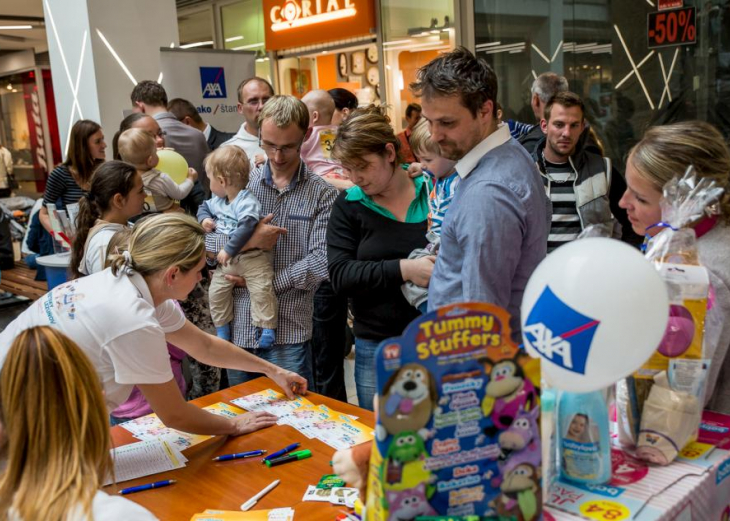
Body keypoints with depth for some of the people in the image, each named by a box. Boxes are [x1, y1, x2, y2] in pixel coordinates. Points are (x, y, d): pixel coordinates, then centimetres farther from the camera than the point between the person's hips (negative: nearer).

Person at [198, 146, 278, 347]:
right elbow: (204, 207, 32)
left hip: (252, 257, -8)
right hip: (226, 258, 8)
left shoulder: (247, 202, -19)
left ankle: (268, 329, -8)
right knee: (216, 291, 5)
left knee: (261, 290, -18)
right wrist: (204, 219, 8)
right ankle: (222, 330, 20)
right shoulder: (217, 201, 12)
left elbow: (246, 227, -31)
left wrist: (228, 250, -30)